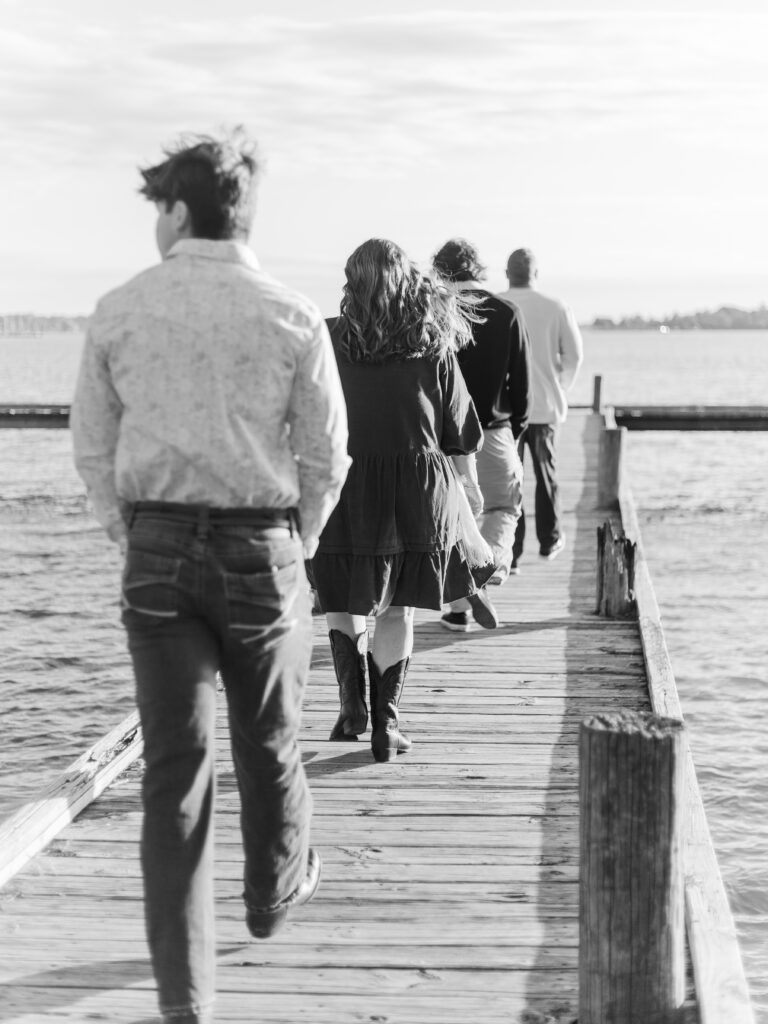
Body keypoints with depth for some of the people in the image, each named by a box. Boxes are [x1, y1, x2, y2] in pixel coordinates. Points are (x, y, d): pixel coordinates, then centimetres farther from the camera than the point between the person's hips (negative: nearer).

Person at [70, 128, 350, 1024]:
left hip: (156, 548, 1)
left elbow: (93, 447, 2)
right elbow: (325, 456, -3)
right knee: (266, 742, 20)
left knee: (173, 763, 4)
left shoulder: (119, 311, -2)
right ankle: (274, 891, 45)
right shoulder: (292, 317, -6)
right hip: (261, 545, 0)